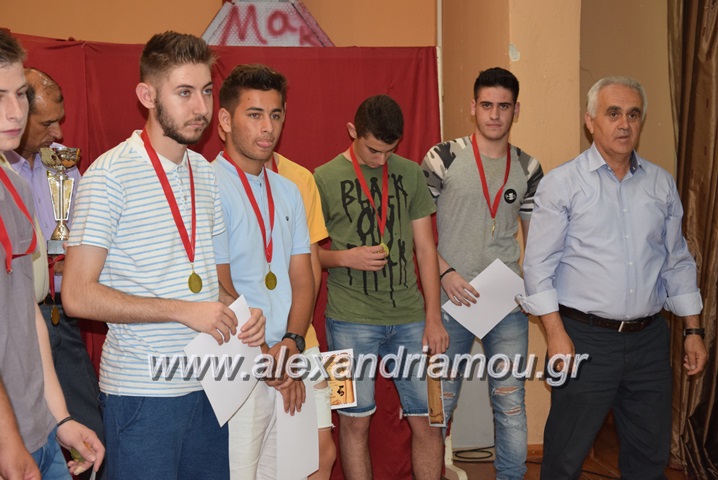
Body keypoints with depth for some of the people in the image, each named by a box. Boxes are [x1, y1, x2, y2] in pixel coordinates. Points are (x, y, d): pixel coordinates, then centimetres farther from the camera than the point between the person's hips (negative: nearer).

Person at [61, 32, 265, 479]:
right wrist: (184, 310, -19)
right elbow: (78, 295, -15)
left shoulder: (205, 172, 10)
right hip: (143, 390, -6)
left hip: (208, 384, 6)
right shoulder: (110, 174, -12)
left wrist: (240, 311, -3)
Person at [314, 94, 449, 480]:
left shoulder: (410, 173, 7)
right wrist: (345, 258, -15)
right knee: (355, 419, 5)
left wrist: (433, 317, 3)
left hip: (409, 317, 3)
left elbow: (425, 247, 8)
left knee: (427, 418, 4)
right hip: (351, 319, -2)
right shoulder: (324, 179, -1)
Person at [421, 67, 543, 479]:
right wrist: (445, 272, -14)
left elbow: (537, 235, 14)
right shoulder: (443, 158, -4)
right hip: (452, 300, -2)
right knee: (439, 402, 7)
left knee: (511, 402, 9)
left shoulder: (528, 168, 6)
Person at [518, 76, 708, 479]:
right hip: (585, 337, -4)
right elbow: (539, 264, -7)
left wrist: (693, 330, 10)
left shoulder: (661, 184, 9)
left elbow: (677, 262, 14)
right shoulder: (562, 183, -5)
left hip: (649, 339, 4)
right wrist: (556, 333, -14)